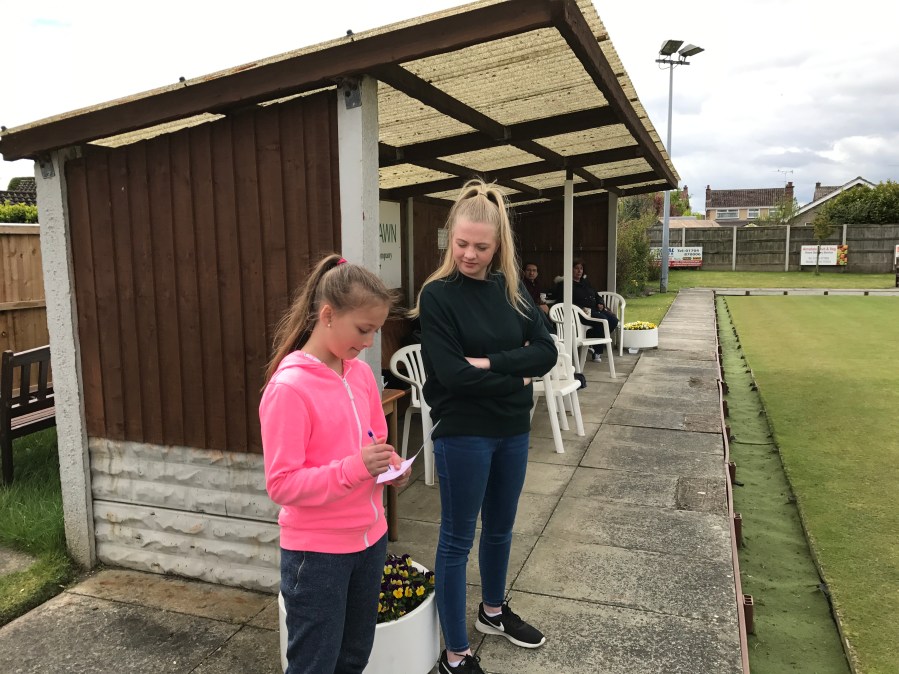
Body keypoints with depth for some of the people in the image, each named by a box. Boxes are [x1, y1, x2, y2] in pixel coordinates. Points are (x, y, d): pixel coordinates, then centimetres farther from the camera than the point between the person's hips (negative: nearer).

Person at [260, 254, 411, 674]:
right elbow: (281, 485, -21)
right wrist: (353, 469, -29)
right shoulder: (288, 388, -22)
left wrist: (389, 465, -7)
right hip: (316, 551, -7)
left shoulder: (361, 373, 0)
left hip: (369, 538, 7)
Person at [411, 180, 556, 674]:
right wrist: (516, 379, -12)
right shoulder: (438, 295, -13)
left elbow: (546, 352, -5)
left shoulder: (511, 289, 2)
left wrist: (491, 363, -18)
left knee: (500, 527, 22)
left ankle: (493, 611, 46)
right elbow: (452, 373, -20)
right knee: (458, 538, 7)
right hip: (463, 433, -5)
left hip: (513, 429, 6)